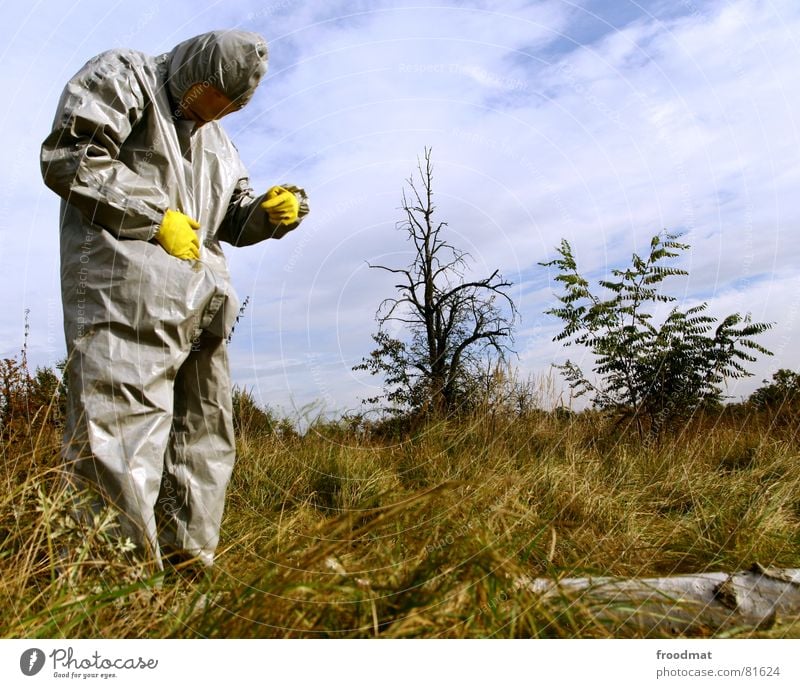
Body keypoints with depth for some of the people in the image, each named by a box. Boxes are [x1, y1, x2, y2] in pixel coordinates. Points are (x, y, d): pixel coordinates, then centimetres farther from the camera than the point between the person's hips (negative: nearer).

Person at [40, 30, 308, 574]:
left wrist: (273, 211, 4)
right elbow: (68, 157, -7)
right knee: (123, 432, -15)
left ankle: (190, 561, 15)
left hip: (201, 298, 8)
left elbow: (234, 221, 26)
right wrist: (157, 218, -12)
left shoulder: (217, 141, 29)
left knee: (205, 433, 7)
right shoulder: (123, 76, 8)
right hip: (128, 289, -8)